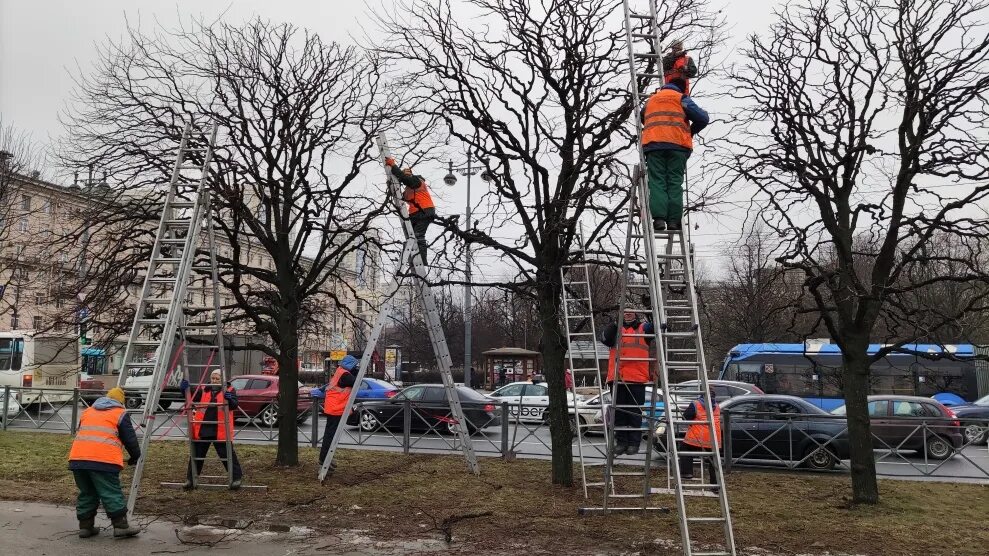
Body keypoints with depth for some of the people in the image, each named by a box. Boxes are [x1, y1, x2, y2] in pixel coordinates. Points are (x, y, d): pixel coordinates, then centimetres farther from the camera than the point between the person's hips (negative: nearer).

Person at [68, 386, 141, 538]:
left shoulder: (87, 411, 27)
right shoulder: (120, 414, 10)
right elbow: (130, 439, 8)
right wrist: (135, 457, 24)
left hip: (77, 458, 6)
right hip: (103, 460, -5)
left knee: (86, 493, 17)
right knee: (112, 494, -1)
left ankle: (85, 526, 20)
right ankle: (121, 526, 0)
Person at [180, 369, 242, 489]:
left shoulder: (229, 390, -1)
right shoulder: (203, 390, 8)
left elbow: (234, 405, -12)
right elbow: (191, 399, 7)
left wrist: (229, 399, -35)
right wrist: (185, 390, -10)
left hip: (220, 431, -3)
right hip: (202, 430, 3)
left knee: (227, 454, -1)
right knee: (197, 454, 14)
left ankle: (237, 477, 8)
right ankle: (190, 478, 27)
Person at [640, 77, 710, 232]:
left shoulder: (651, 100, 25)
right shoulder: (681, 99, 12)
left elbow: (641, 118, 39)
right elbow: (703, 119, 5)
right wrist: (691, 131, 22)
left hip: (653, 144, 2)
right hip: (678, 145, -2)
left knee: (657, 182, -4)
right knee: (675, 183, -2)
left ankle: (659, 218, -19)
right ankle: (674, 220, -10)